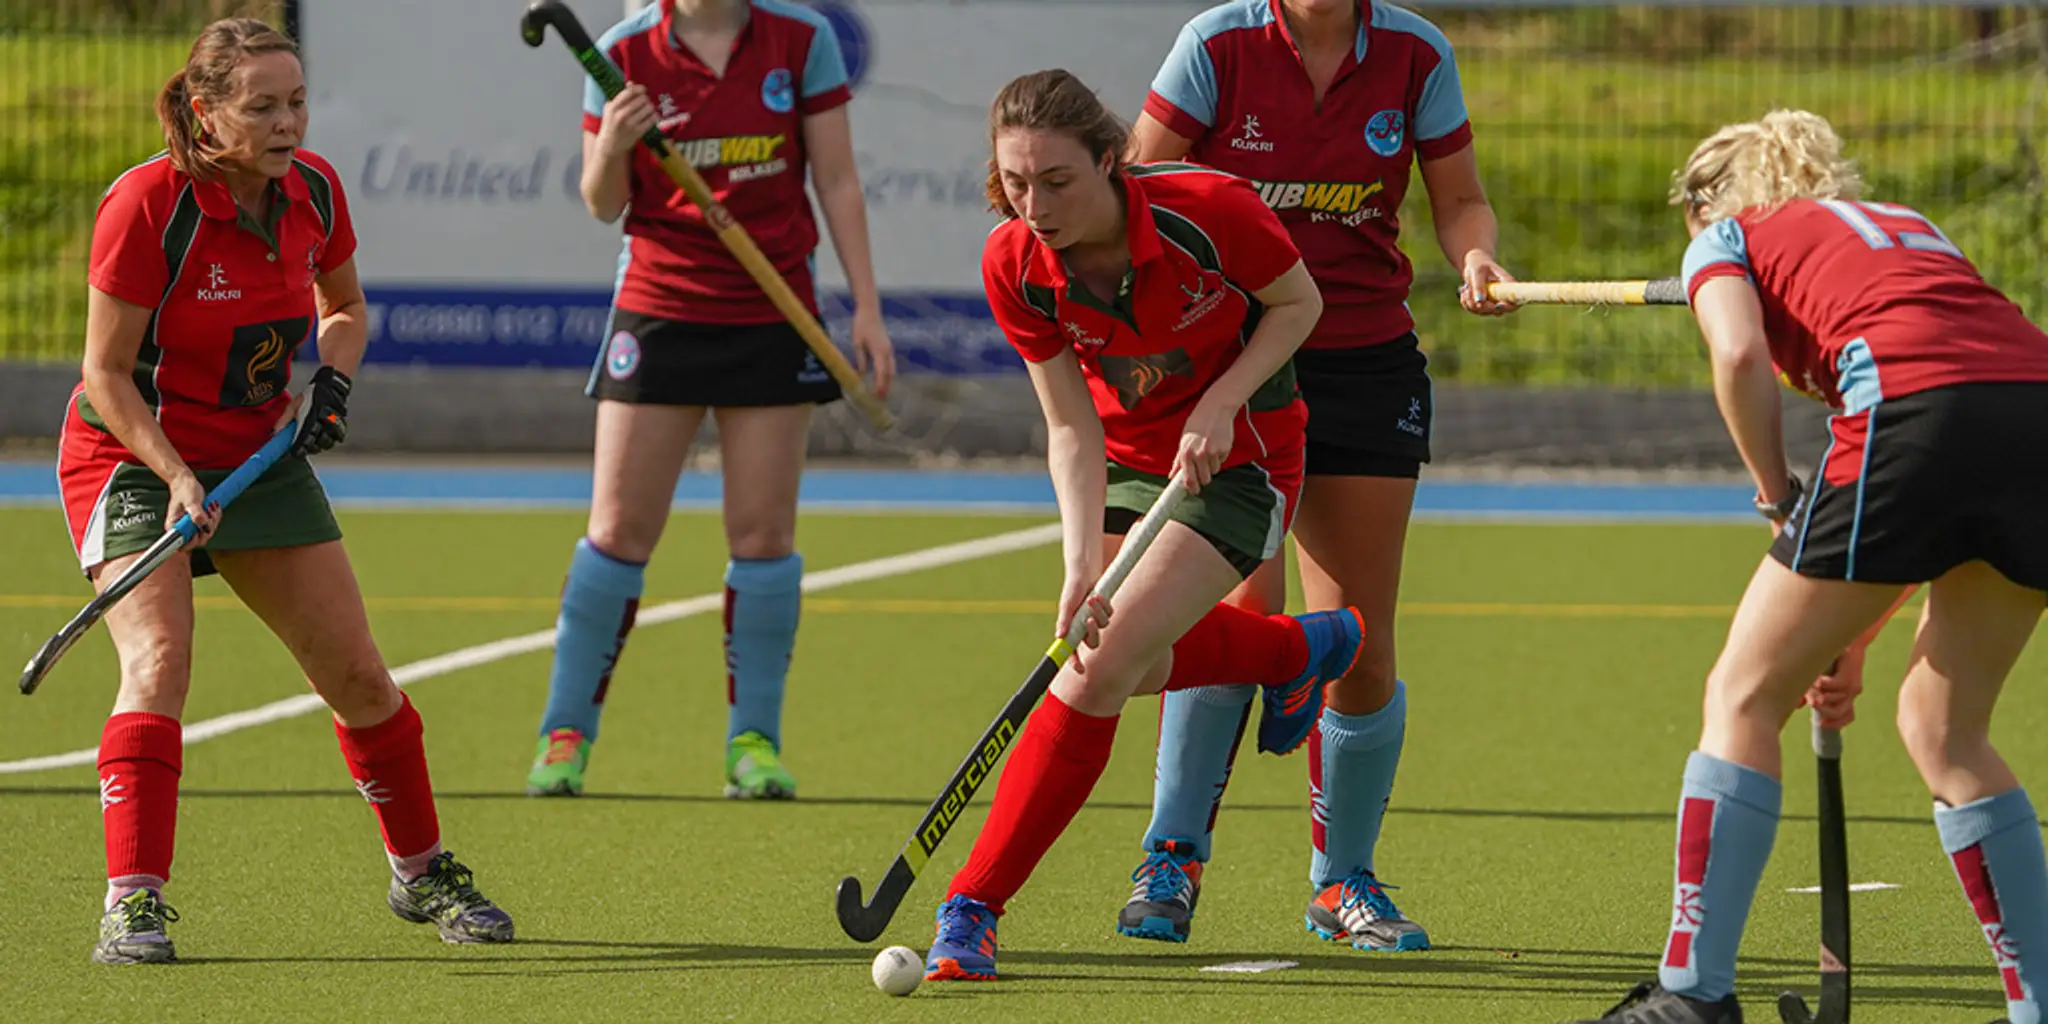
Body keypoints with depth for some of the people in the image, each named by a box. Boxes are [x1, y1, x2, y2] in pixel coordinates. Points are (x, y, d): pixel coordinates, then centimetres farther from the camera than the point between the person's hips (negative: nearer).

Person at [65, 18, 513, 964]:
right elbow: (105, 372, -19)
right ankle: (133, 903, -24)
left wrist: (331, 380, -6)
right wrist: (176, 477, -29)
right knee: (157, 662, -24)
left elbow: (344, 306, 14)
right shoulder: (146, 204, -23)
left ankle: (421, 874, 23)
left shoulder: (313, 191, -6)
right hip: (133, 458, -5)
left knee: (355, 673, 5)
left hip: (261, 454, 5)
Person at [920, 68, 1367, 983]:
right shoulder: (1014, 266, -19)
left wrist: (1221, 403, -23)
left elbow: (1300, 302, -10)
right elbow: (1070, 428, -14)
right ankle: (1298, 648, 40)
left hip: (1236, 460, -5)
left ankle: (971, 909, -11)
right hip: (1126, 458, 5)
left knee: (1099, 675, -17)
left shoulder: (1209, 211, -30)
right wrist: (1082, 561, -27)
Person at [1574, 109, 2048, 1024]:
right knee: (1942, 730, 20)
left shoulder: (1728, 236, 21)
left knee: (1743, 698, 7)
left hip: (1914, 410, -6)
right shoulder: (1907, 224, 37)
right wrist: (1847, 634, 34)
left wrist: (1778, 497, 11)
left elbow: (1740, 355, -2)